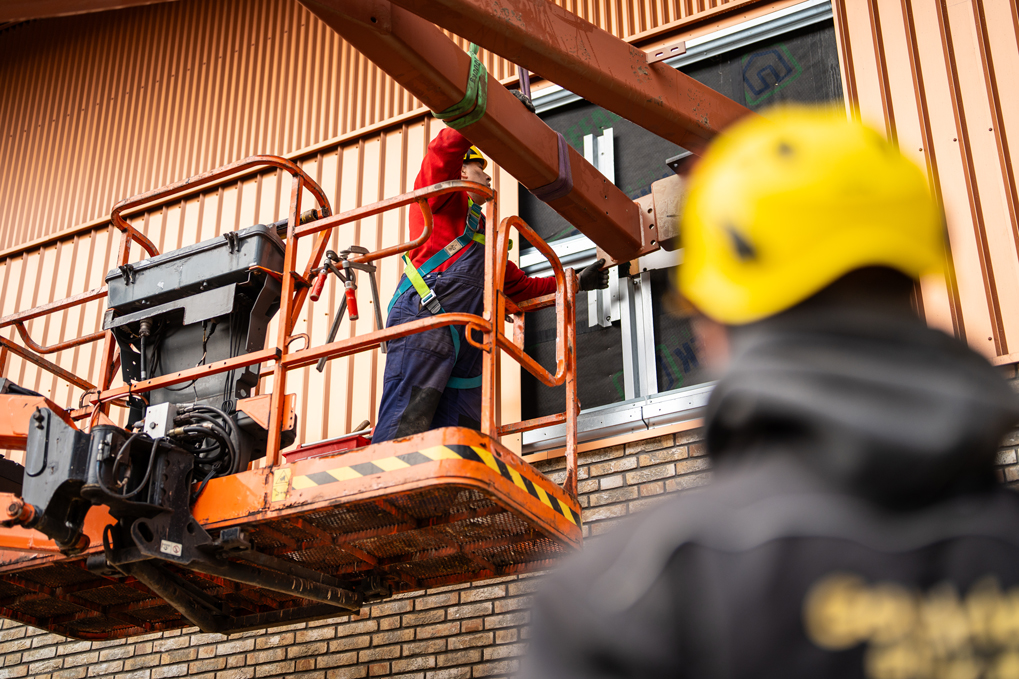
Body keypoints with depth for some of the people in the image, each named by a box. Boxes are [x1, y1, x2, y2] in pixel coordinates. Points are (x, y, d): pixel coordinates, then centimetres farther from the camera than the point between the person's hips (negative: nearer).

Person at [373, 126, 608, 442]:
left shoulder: (484, 234, 38)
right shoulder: (449, 199, 16)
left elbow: (520, 286, 42)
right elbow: (445, 148, -4)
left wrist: (576, 281, 43)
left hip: (466, 341, 8)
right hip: (424, 320, -8)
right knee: (404, 427, -25)